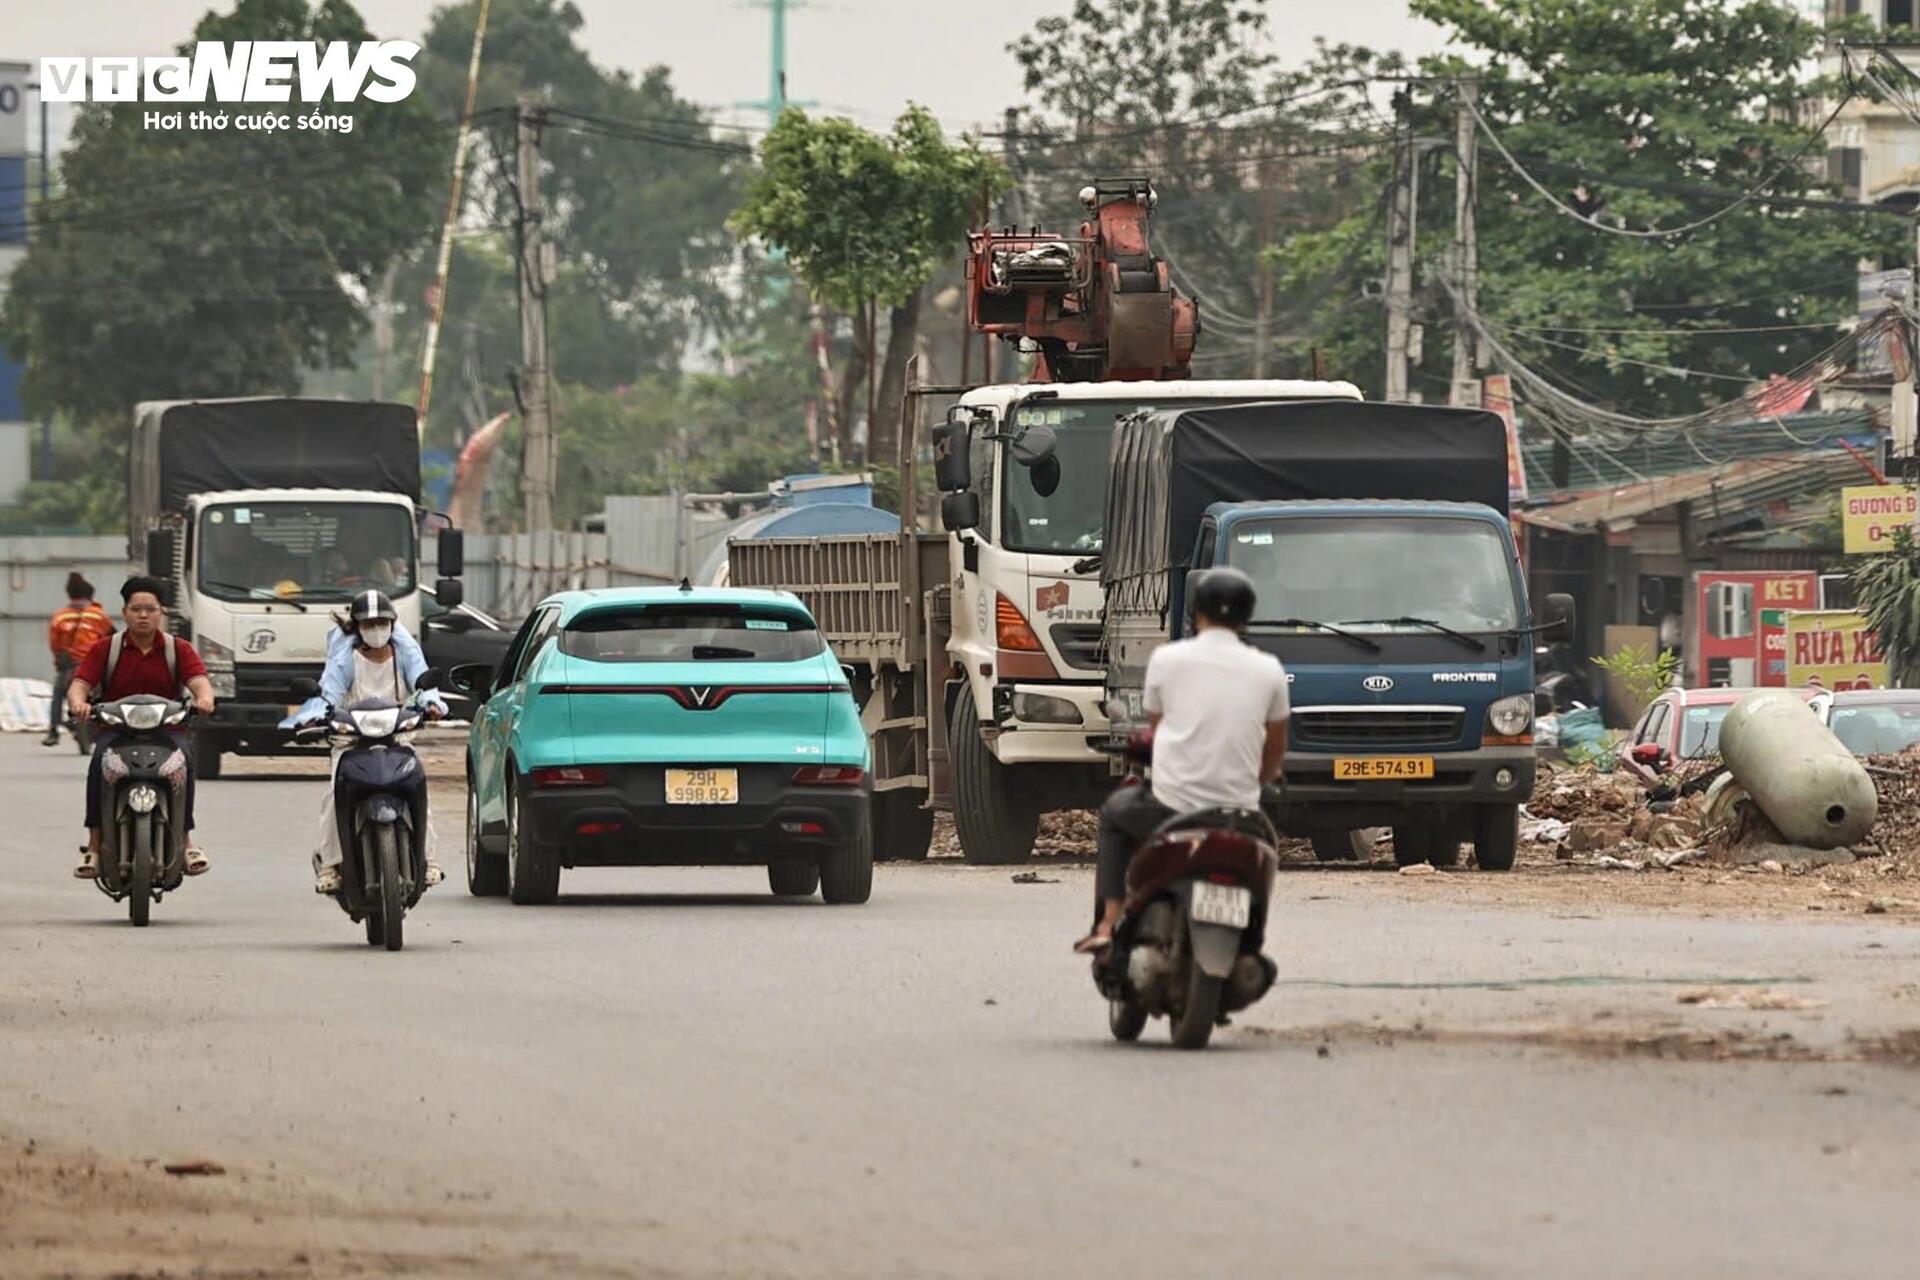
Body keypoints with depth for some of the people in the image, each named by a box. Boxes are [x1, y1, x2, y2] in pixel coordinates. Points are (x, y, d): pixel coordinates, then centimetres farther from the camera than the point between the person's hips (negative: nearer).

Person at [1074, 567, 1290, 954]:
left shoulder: (1167, 660, -1)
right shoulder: (1268, 670, 2)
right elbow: (1276, 749, 12)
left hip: (1172, 807, -1)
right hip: (1238, 813, 1)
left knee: (1116, 811, 29)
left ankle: (1107, 924, 19)